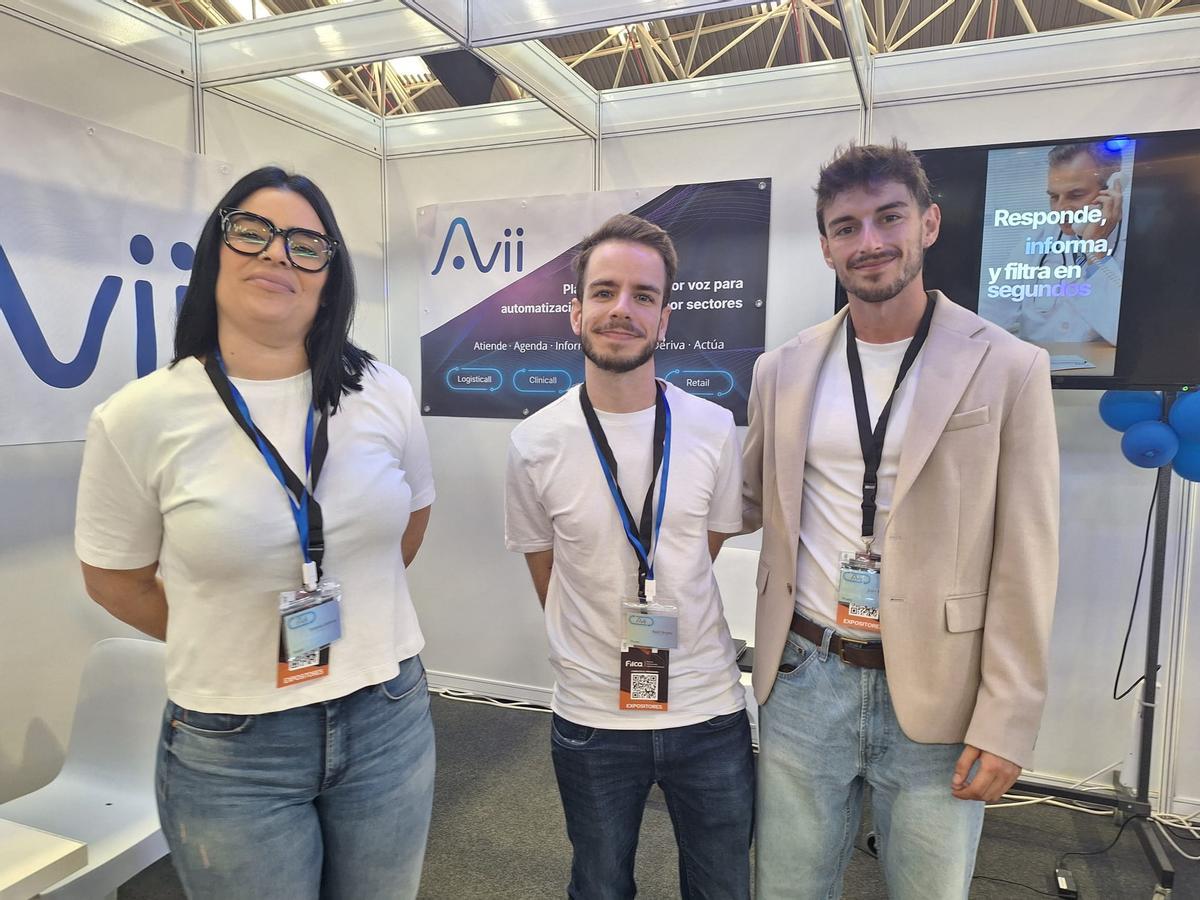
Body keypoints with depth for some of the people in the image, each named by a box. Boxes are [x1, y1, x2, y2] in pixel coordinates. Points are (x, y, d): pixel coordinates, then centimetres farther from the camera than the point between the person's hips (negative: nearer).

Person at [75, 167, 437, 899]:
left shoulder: (384, 394, -5)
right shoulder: (138, 419, -10)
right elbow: (116, 580, 2)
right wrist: (232, 648, 3)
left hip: (392, 720, 3)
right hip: (234, 749, -2)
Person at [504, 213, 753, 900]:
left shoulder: (714, 430, -7)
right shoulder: (536, 444, -9)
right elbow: (547, 574, 5)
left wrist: (653, 617, 7)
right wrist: (592, 649, 8)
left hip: (709, 712, 1)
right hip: (592, 717, 0)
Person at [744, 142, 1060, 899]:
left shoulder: (1008, 369, -6)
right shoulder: (783, 371, 3)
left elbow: (1024, 565, -6)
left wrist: (1008, 720, -7)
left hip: (936, 697, -2)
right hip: (803, 680, 3)